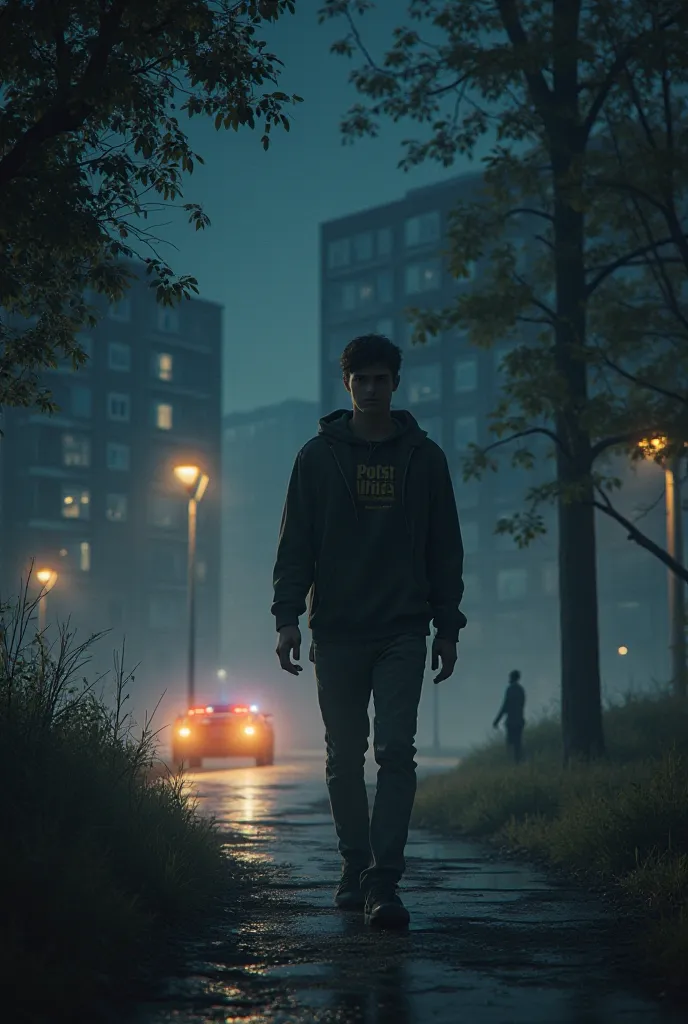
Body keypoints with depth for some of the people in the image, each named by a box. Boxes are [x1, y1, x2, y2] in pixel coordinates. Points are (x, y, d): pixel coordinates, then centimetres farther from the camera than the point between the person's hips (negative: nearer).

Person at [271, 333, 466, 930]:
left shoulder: (423, 456, 8)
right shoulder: (319, 456, 6)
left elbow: (445, 548, 10)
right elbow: (296, 542, 5)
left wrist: (448, 627, 6)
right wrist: (288, 616, -6)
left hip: (402, 632, -1)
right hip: (336, 632, 1)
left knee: (396, 751, -10)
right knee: (345, 757, 7)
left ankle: (384, 881, -12)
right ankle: (356, 866, 21)